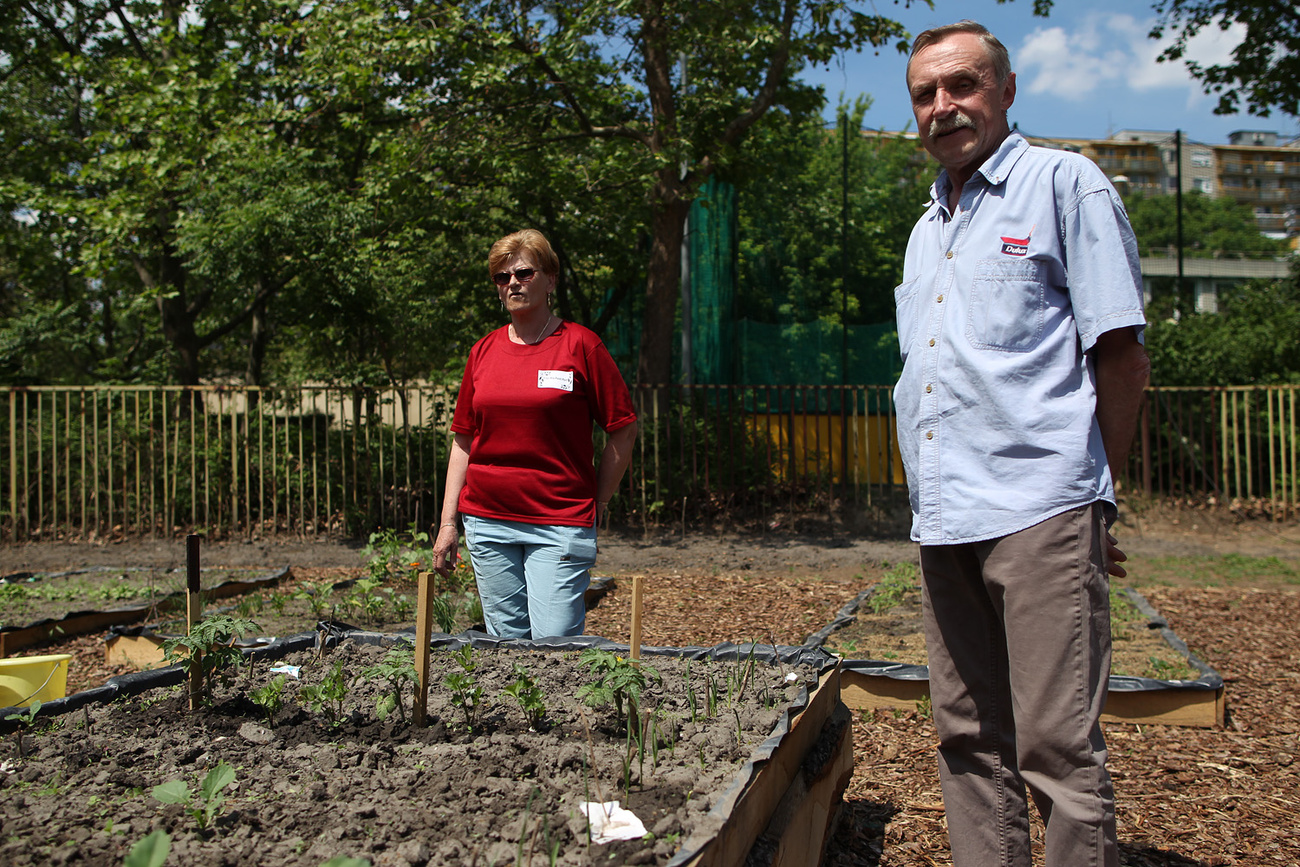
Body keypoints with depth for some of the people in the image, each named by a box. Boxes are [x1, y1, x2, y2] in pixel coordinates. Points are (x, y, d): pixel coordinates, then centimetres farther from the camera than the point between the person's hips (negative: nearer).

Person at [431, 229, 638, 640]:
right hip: (487, 521, 4)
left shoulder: (580, 344, -2)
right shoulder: (484, 351, 10)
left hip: (560, 522, -4)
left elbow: (624, 429, 1)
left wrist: (597, 501, 1)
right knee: (506, 638, 9)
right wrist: (448, 522, 10)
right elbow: (463, 441, 14)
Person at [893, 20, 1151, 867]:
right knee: (970, 739, 11)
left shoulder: (1066, 184, 1)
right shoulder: (925, 231, 22)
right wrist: (938, 495, 15)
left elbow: (1124, 357, -2)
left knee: (1057, 748, -5)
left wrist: (1093, 488, 1)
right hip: (944, 517, 7)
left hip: (1038, 510, -7)